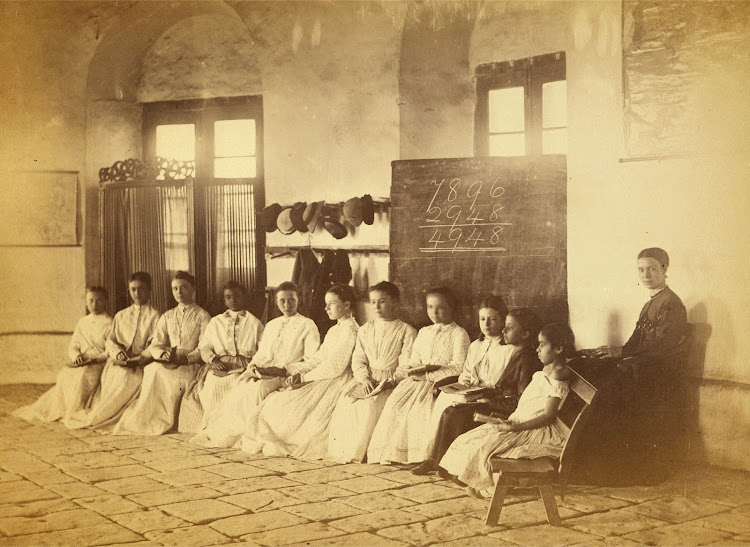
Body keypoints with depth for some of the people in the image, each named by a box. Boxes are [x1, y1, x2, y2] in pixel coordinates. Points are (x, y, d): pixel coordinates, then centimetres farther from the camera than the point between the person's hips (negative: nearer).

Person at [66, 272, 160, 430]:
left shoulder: (155, 316, 9)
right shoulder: (120, 315, 24)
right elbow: (110, 340, 15)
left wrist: (139, 359, -15)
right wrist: (118, 352, -7)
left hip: (141, 363, -4)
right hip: (119, 361, 4)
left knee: (125, 376, -30)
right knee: (112, 374, -26)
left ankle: (95, 417, -25)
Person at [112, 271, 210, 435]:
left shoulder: (202, 316, 7)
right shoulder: (167, 317, 21)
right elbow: (155, 345, 13)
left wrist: (186, 358, -21)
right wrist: (163, 355, -10)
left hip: (192, 365, -4)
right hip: (168, 365, 4)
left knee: (159, 372, -31)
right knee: (152, 370, -28)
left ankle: (162, 422, -22)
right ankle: (150, 419, -23)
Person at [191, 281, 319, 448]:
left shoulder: (307, 325, 5)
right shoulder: (271, 325, 25)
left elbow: (311, 361, -4)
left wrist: (284, 369, -15)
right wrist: (254, 365, 1)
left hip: (288, 373, -5)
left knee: (259, 387, -33)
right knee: (241, 382, -25)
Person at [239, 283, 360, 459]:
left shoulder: (350, 330, -12)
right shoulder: (334, 330, 21)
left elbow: (335, 367, -18)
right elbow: (318, 359, 16)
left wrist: (304, 377, -11)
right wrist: (290, 369, 2)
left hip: (337, 382, -9)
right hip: (324, 379, 9)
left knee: (294, 404, -18)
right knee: (278, 400, -4)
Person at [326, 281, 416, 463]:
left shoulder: (407, 331, 3)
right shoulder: (365, 329, 18)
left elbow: (406, 366, -5)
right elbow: (358, 359, 9)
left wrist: (389, 382, -19)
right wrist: (365, 378, -10)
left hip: (391, 381, -4)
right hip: (367, 378, 4)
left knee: (371, 404, -31)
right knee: (346, 401, -23)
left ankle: (360, 451, -19)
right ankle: (343, 451, -15)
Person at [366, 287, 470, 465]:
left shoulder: (459, 334, 1)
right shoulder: (424, 332, 23)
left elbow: (457, 368, -9)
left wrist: (427, 375, -14)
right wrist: (409, 370, -4)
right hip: (418, 380, 6)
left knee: (421, 405, -33)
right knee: (396, 402, -21)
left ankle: (421, 454, -27)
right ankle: (394, 452, -19)